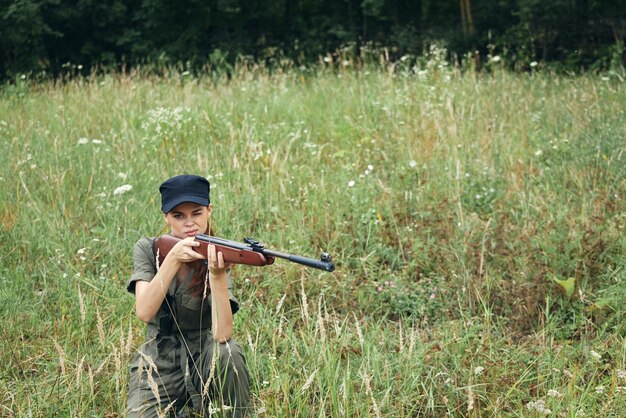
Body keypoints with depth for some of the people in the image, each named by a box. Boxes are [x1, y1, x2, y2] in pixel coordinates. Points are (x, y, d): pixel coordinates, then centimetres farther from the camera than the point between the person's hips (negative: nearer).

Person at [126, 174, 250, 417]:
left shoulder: (215, 257, -10)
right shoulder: (148, 250, -5)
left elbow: (222, 334, -25)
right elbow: (144, 312, -22)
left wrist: (218, 275, -39)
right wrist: (173, 258, -31)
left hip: (203, 361, -1)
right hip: (158, 367, 1)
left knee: (229, 352, -32)